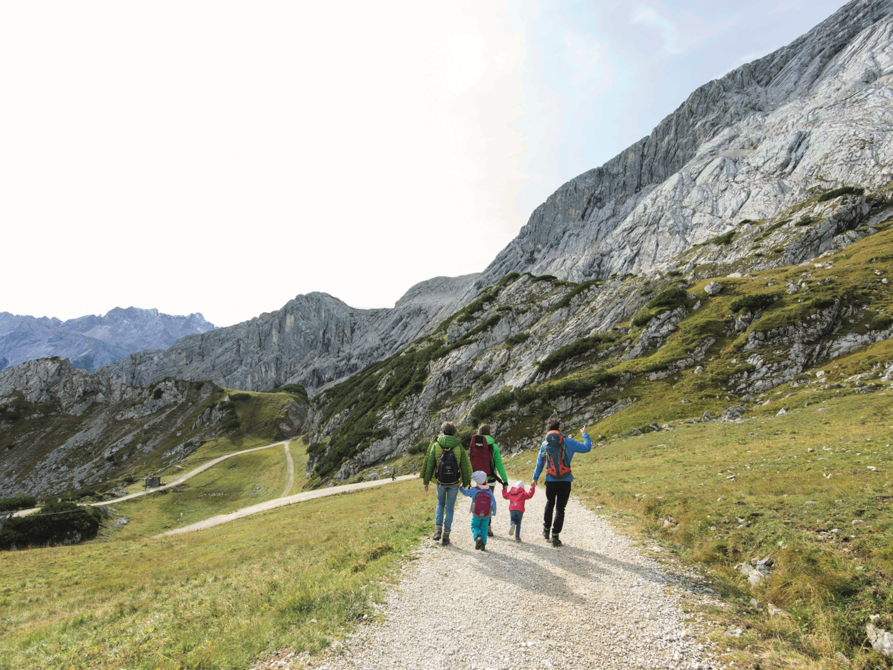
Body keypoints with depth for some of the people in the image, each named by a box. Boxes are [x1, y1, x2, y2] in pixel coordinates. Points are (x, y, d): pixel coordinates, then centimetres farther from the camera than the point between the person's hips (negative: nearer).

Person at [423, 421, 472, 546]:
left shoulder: (435, 446, -4)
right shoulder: (459, 447, -4)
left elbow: (429, 464, -3)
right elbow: (465, 466, -1)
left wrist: (426, 481, 5)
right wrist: (466, 483, 8)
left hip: (440, 481, 1)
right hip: (454, 482, 0)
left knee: (440, 504, 21)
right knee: (450, 507, 10)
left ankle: (438, 530, 7)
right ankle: (446, 535, 10)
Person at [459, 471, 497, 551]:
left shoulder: (474, 490, -6)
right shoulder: (489, 491, 0)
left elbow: (465, 492, 8)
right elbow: (493, 502, -1)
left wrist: (461, 487, 27)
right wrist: (493, 513, 6)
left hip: (476, 514, -2)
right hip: (486, 515, 2)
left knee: (474, 527, 11)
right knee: (484, 528, 15)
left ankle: (477, 537, -18)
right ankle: (483, 544, 7)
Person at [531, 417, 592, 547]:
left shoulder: (545, 443, 3)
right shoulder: (568, 442, -4)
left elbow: (540, 463, 11)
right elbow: (587, 448, 6)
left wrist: (535, 478, 21)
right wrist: (585, 434, 22)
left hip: (550, 480, 3)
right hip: (565, 481, -2)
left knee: (549, 504, 24)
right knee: (560, 508, 4)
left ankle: (546, 530, 33)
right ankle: (555, 536, 0)